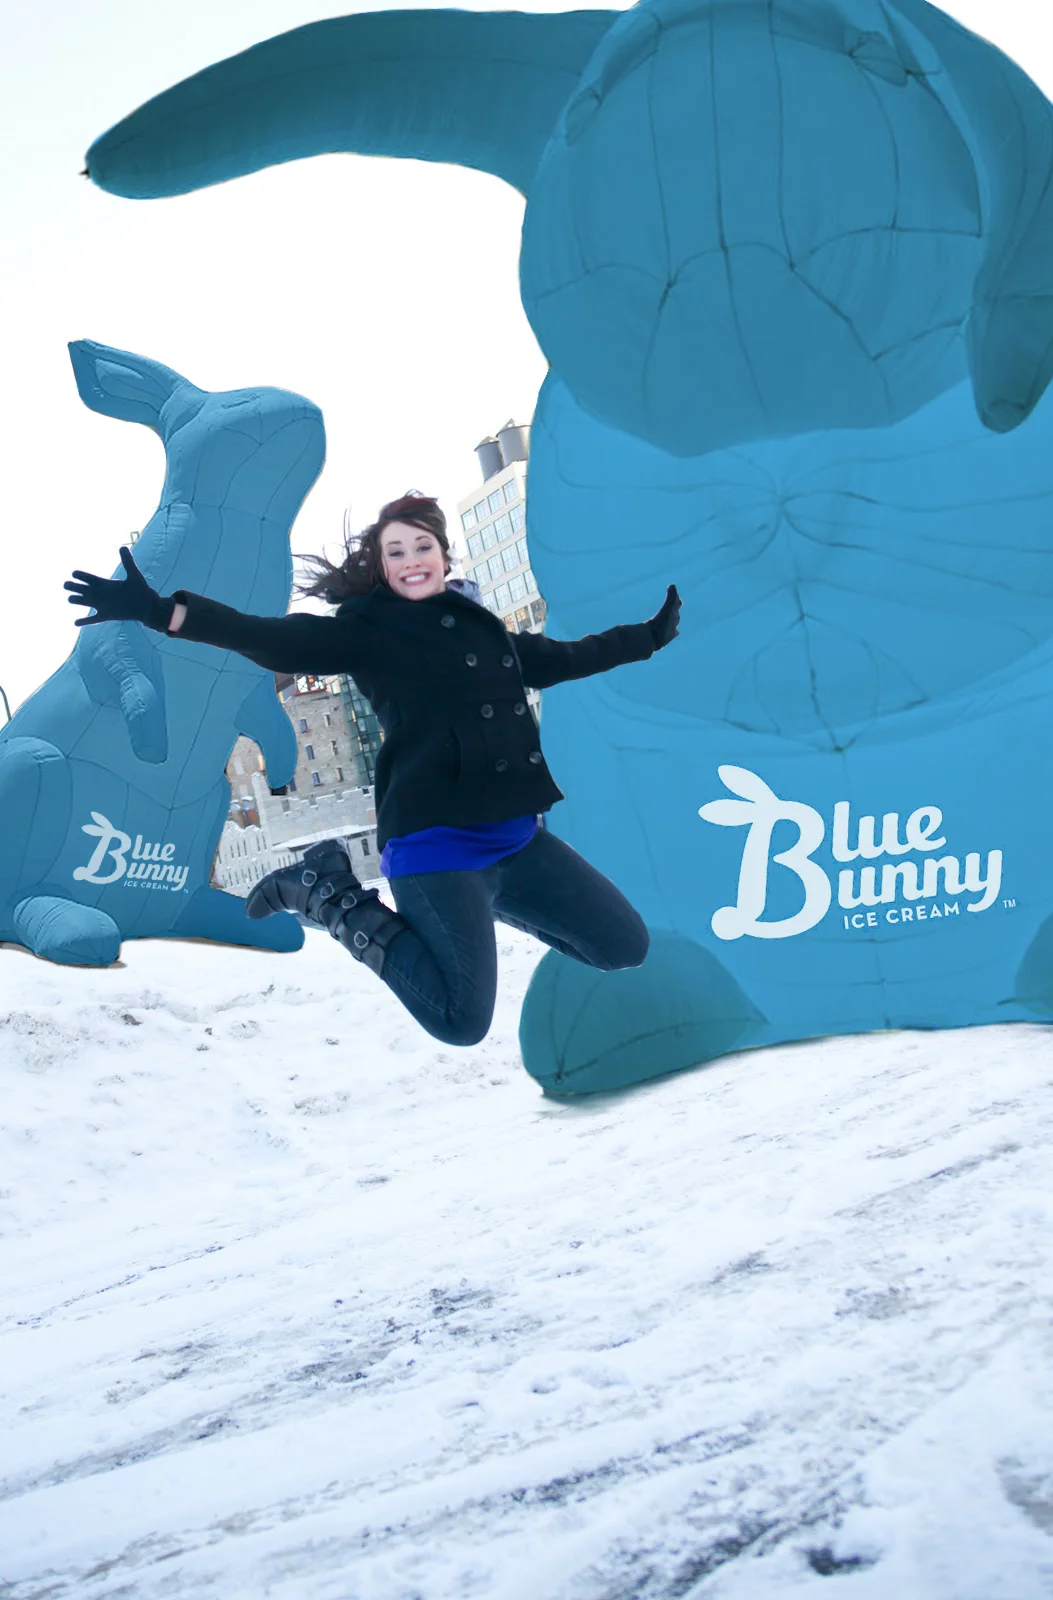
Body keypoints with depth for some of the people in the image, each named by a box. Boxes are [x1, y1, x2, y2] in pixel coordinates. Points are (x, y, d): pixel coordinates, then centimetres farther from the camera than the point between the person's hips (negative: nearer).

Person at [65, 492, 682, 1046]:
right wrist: (161, 611, -30)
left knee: (626, 945, 12)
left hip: (515, 837, 7)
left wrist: (651, 635, 40)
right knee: (462, 1021, -13)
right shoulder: (368, 628, -3)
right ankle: (334, 895, 5)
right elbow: (278, 641, -17)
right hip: (435, 840, -7)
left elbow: (559, 659, 32)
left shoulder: (480, 625, 16)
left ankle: (482, 900, 24)